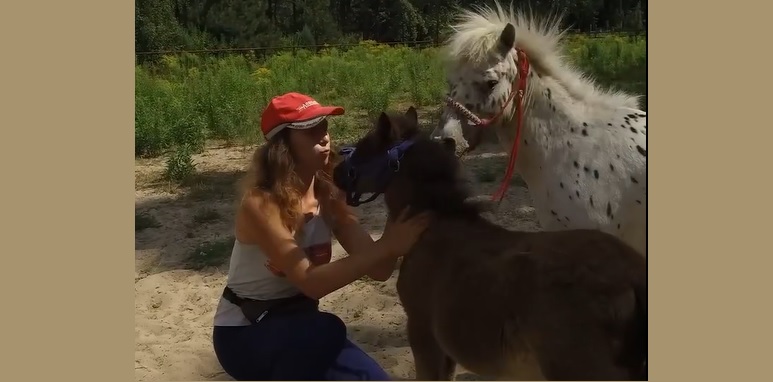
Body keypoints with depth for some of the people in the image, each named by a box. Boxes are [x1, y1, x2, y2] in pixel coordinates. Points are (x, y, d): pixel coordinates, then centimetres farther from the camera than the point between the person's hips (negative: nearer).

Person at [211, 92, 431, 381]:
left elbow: (379, 270, -14)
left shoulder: (330, 196, -6)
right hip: (244, 334, -6)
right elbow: (310, 282, -34)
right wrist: (386, 247, -40)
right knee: (327, 331, -34)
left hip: (297, 322, 7)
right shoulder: (260, 204, -24)